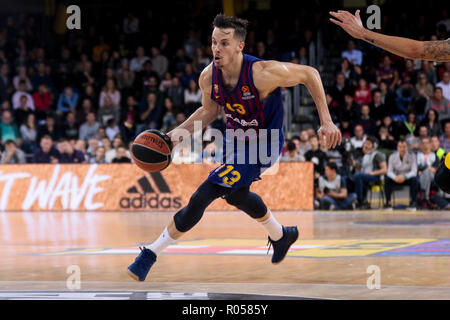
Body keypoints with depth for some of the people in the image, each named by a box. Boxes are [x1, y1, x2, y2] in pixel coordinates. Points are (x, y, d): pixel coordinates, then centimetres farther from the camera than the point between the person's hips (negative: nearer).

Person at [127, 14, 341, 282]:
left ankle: (151, 253, -7)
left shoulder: (262, 73, -32)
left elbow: (310, 74, -17)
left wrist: (326, 122, -19)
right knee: (236, 194, 27)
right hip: (236, 137, 7)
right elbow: (209, 111, 6)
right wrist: (181, 131, -11)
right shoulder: (209, 77, -15)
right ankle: (281, 235, 54)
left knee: (203, 196, -17)